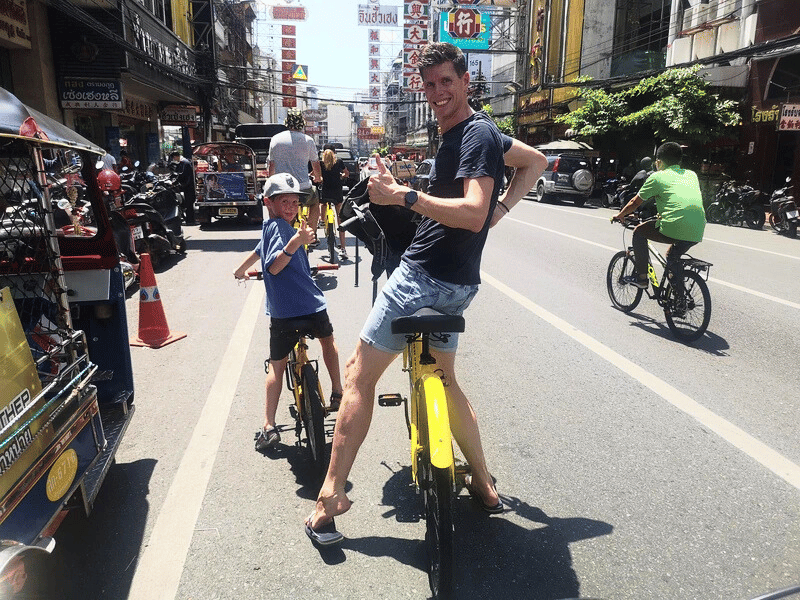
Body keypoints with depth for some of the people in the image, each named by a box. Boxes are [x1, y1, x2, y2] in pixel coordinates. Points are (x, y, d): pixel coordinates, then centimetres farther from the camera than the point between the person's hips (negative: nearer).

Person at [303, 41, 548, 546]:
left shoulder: (476, 135, -14)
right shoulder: (478, 132, 16)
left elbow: (472, 214, -28)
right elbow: (537, 161, 30)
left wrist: (402, 196, -29)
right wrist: (502, 208, 20)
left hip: (424, 279, -10)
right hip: (455, 283, 11)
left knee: (358, 377, -1)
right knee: (444, 381, 23)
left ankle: (330, 501, 6)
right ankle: (484, 486, 34)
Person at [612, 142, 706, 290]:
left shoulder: (657, 176, 8)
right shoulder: (691, 175, 23)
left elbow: (635, 203, 16)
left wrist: (619, 215, 34)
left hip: (674, 229, -6)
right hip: (697, 234, 6)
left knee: (639, 232, 19)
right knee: (672, 257, 34)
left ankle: (641, 277, 17)